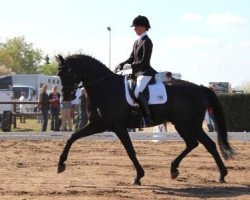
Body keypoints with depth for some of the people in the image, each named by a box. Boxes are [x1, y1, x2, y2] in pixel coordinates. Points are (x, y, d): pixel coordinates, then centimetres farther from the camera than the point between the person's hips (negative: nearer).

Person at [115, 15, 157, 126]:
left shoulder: (146, 42, -11)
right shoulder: (137, 42, 17)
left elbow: (144, 62, -18)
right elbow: (131, 58, 19)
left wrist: (130, 66, -23)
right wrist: (121, 65, 3)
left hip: (145, 73, -10)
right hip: (137, 73, 10)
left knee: (137, 92, -28)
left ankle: (148, 117, -25)